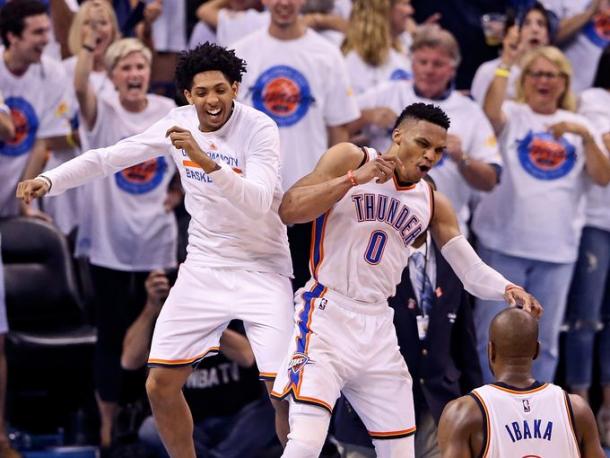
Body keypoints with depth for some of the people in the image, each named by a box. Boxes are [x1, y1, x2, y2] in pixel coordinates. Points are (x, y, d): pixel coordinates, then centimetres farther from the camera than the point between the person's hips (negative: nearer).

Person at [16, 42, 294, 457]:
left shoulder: (260, 129, -17)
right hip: (204, 265, 5)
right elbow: (111, 157, 6)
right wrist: (50, 180, -5)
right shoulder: (179, 123, -1)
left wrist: (207, 162, -42)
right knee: (160, 385, 2)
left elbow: (258, 202, -30)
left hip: (262, 269, -5)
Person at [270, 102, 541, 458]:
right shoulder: (350, 159, -4)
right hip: (327, 314, -6)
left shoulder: (433, 204, 10)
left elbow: (471, 269, 8)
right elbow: (288, 211, -14)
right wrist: (355, 179, -21)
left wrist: (507, 289, -12)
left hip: (378, 327, 6)